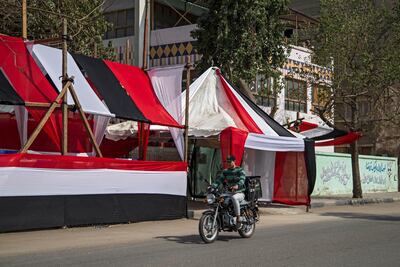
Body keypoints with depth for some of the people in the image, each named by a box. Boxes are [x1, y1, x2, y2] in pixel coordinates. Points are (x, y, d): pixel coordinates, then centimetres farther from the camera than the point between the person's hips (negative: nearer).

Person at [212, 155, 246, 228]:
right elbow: (219, 179, 4)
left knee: (234, 198, -39)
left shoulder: (240, 170, -4)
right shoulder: (225, 171, 13)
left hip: (239, 193, -6)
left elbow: (242, 179, -23)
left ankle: (238, 218, -34)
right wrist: (213, 186, -16)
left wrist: (237, 186, -45)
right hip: (229, 192, 6)